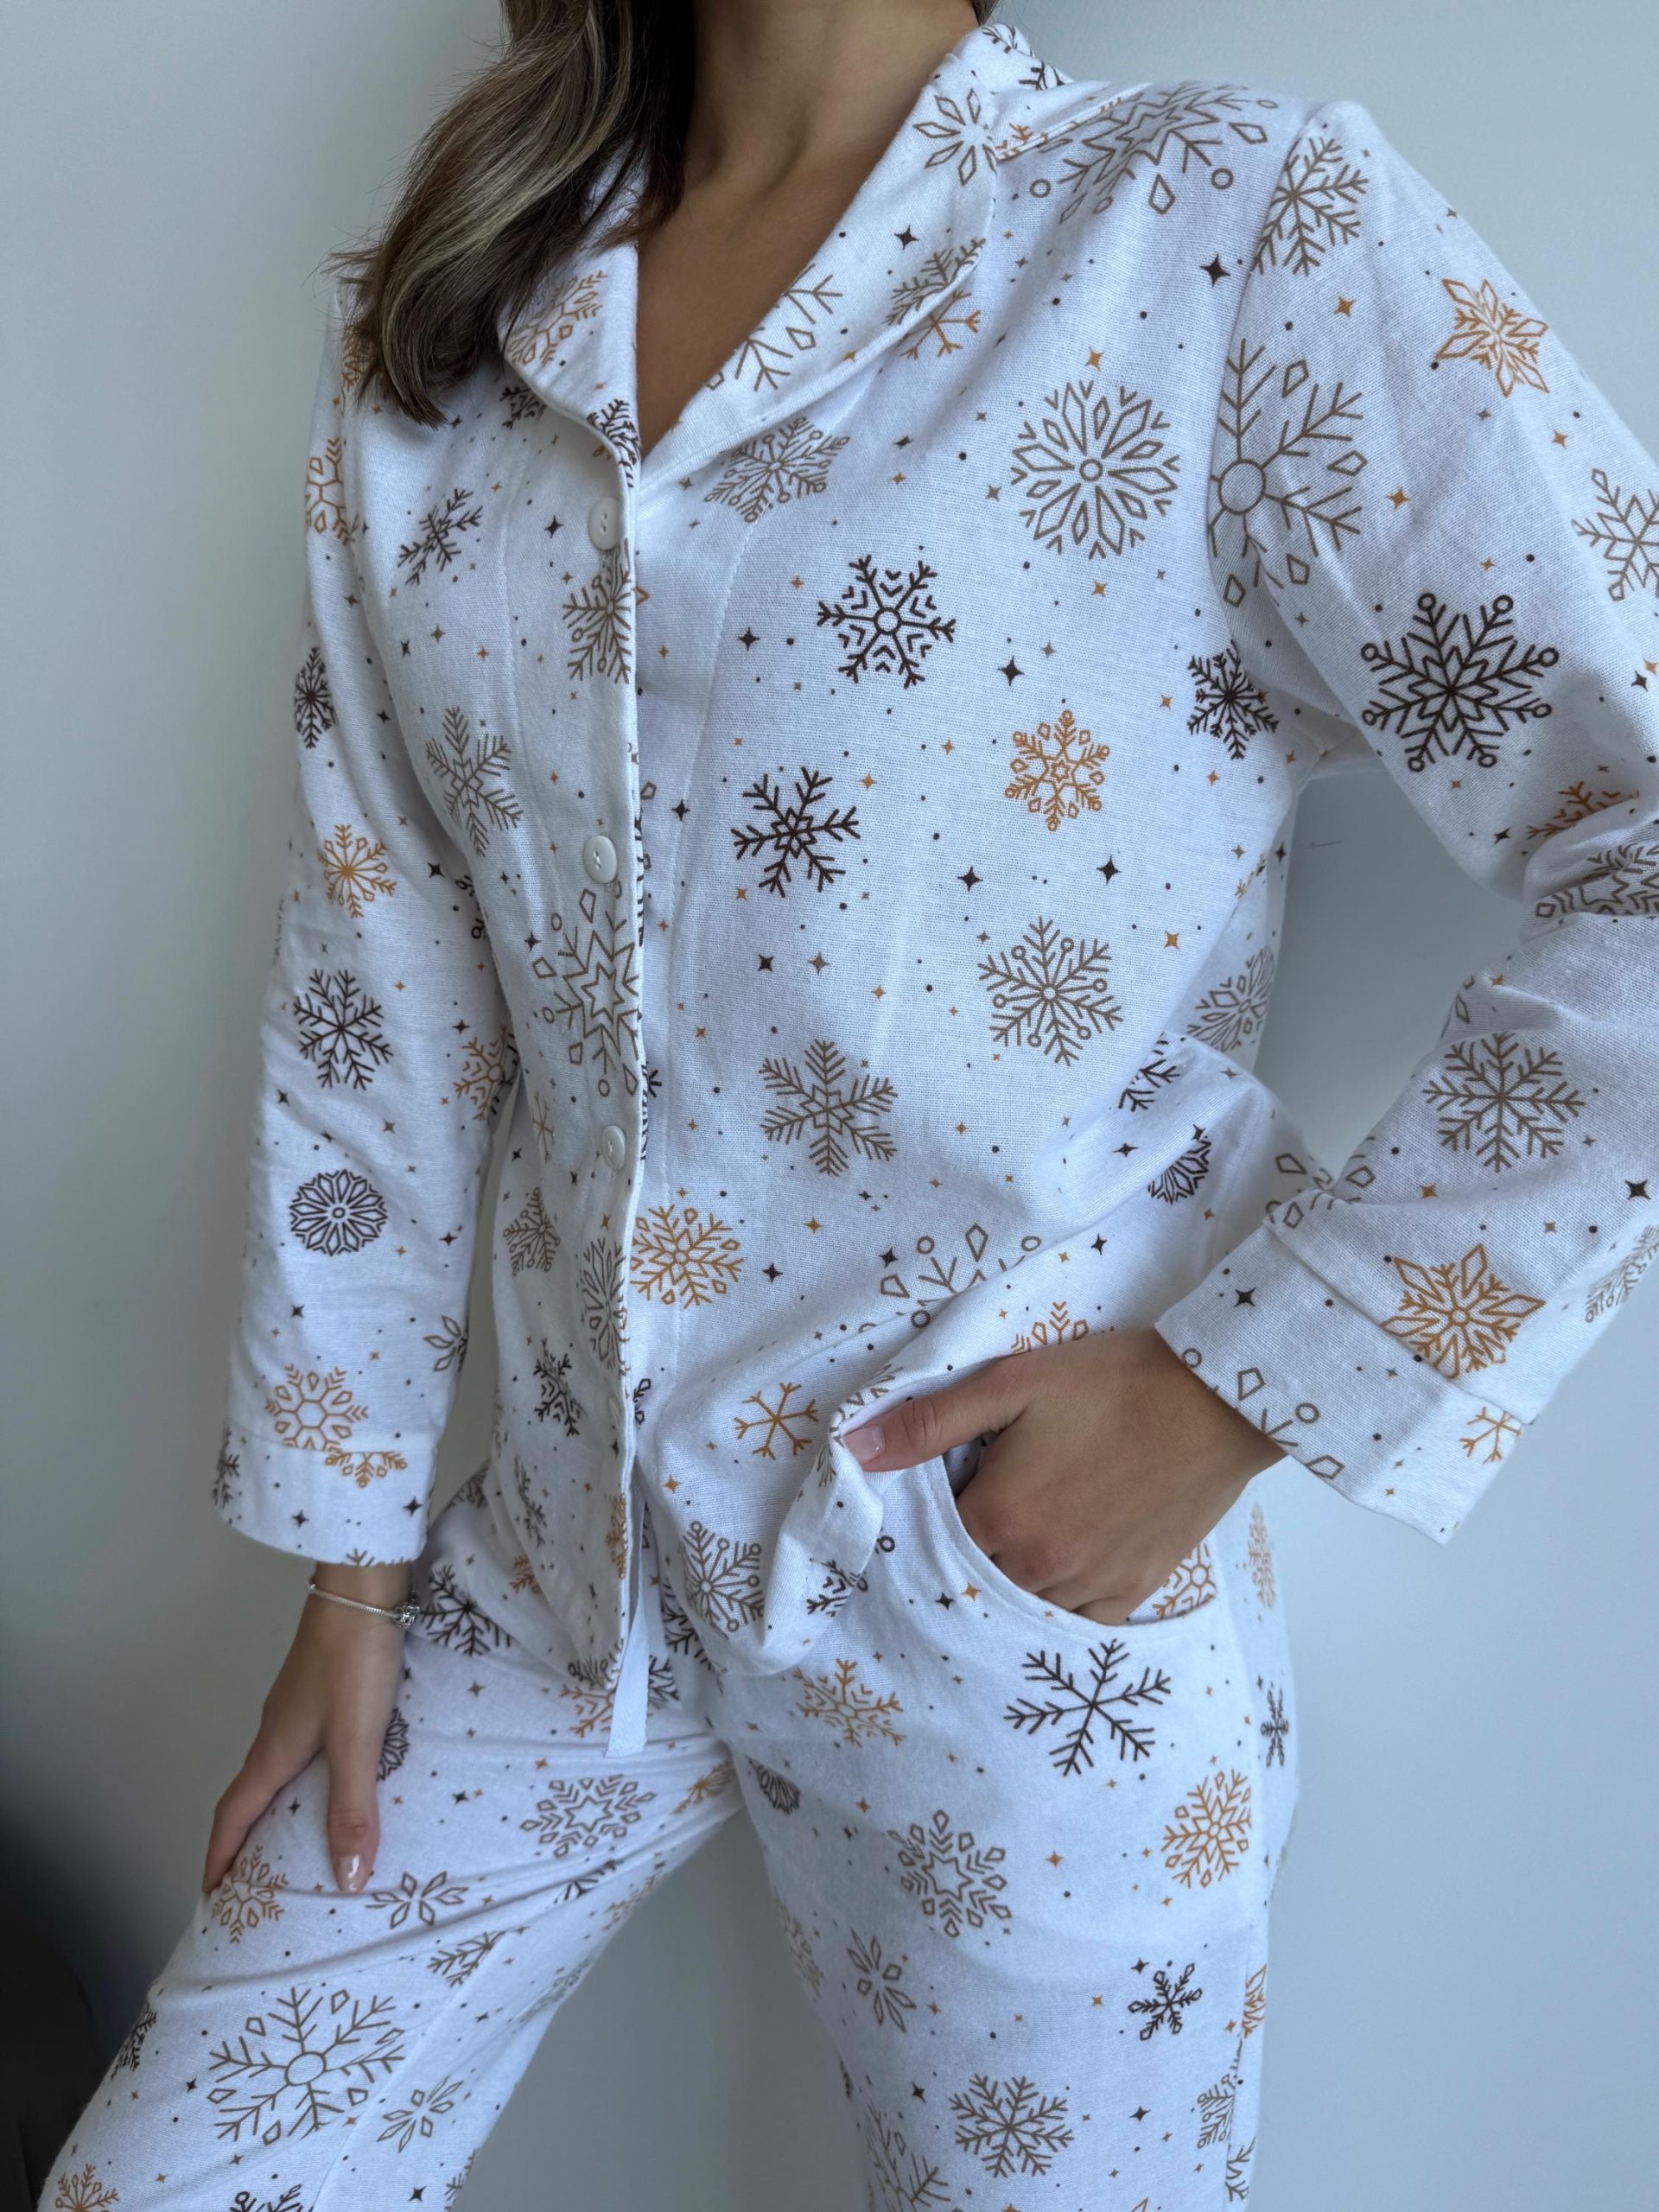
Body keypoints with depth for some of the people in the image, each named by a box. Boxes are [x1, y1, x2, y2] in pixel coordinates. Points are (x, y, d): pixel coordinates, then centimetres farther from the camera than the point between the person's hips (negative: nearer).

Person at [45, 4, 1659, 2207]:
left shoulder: (1251, 234, -11)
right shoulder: (429, 345, 3)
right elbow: (372, 1003, 4)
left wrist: (1236, 1389, -15)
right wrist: (350, 1551, 7)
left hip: (1040, 1608, -3)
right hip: (564, 1559, 5)